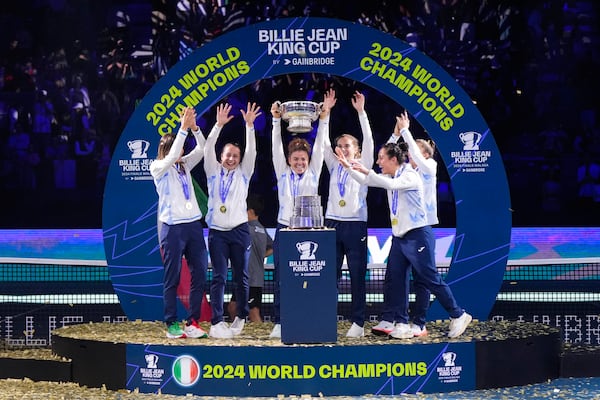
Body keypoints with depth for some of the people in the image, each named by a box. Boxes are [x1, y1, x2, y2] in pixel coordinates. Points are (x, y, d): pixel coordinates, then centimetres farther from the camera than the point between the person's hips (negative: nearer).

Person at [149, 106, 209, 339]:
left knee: (200, 274, 2)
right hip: (172, 226, -6)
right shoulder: (158, 167, -1)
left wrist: (194, 127, -9)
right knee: (172, 278, -2)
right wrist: (183, 129, -20)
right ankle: (172, 324, 3)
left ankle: (193, 322, 8)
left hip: (193, 224, 6)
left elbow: (202, 149, 6)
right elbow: (172, 156, -18)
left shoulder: (185, 165, 15)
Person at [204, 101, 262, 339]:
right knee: (219, 278, -5)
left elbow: (251, 151, -3)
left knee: (241, 277, 5)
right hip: (217, 231, -1)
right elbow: (208, 148, -4)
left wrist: (249, 126, -16)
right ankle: (217, 323, -8)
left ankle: (241, 317, 20)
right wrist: (219, 125, -17)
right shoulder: (213, 172, 9)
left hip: (239, 230, 1)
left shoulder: (243, 173, 10)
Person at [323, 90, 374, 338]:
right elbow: (324, 142, 7)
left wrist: (361, 111, -12)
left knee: (357, 275, -1)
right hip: (333, 224, 3)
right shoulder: (334, 166, 14)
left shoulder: (363, 166, 5)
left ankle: (358, 323, 2)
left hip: (356, 225, -3)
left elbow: (368, 141, -5)